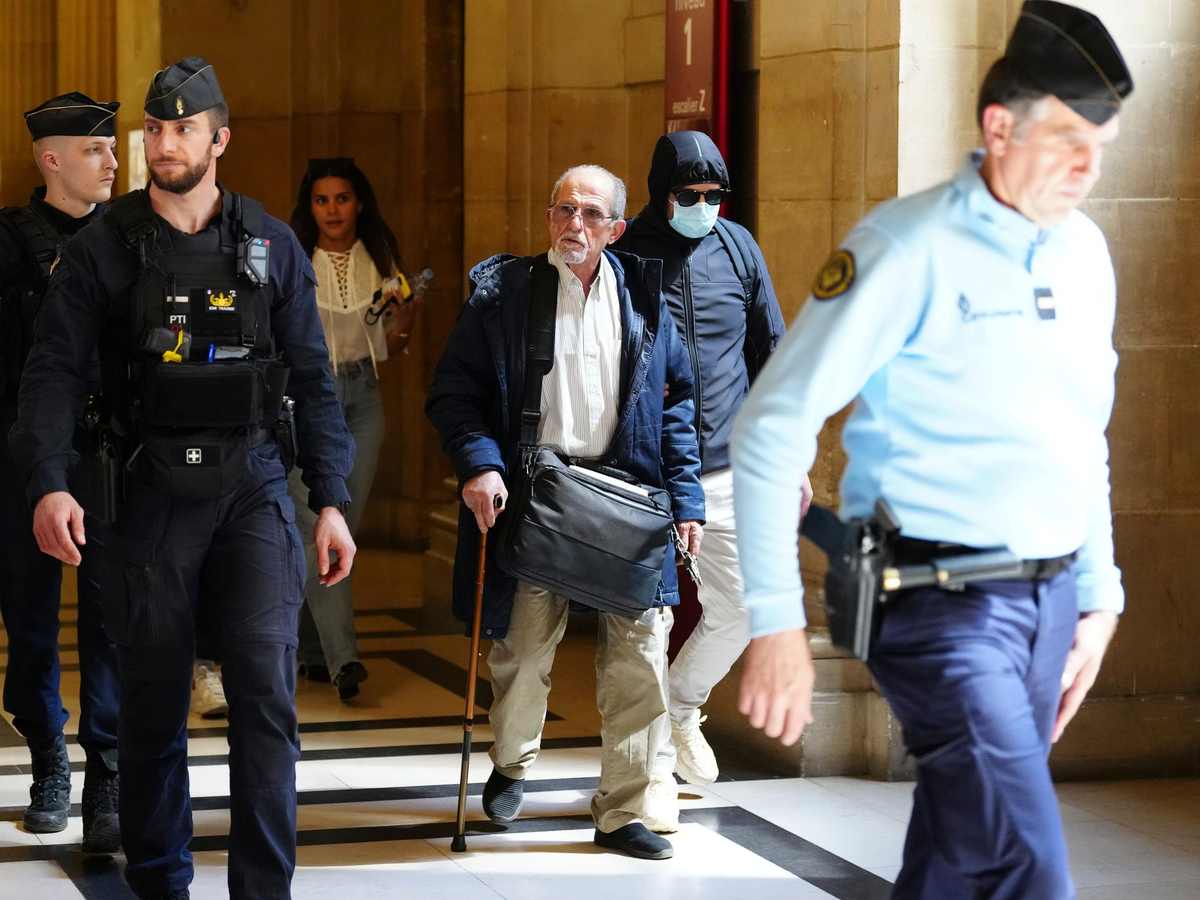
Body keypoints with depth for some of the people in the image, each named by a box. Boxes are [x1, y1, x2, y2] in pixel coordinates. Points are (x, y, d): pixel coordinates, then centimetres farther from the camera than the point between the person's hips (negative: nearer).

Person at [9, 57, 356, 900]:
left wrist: (332, 500, 1)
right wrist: (48, 484, -19)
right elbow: (55, 372, -4)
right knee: (153, 702, 7)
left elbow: (313, 380, 8)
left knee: (266, 686, -13)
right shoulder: (104, 249, 2)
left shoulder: (272, 246, 6)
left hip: (253, 489, 0)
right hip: (153, 492, 0)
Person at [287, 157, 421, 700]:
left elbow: (390, 346, 13)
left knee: (345, 526, 5)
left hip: (361, 396, 4)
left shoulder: (379, 262, 8)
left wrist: (404, 321, -6)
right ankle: (342, 657, -19)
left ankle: (309, 648, 18)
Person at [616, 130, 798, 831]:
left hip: (726, 466, 4)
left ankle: (682, 705, 33)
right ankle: (656, 767, 12)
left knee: (741, 612, 5)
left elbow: (771, 352, 14)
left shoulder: (737, 247, 6)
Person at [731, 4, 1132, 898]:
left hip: (1051, 597, 7)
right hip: (944, 603, -7)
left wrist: (1099, 594, 20)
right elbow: (772, 424, -12)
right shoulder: (911, 247, -11)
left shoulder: (1085, 253, 10)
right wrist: (778, 624, -16)